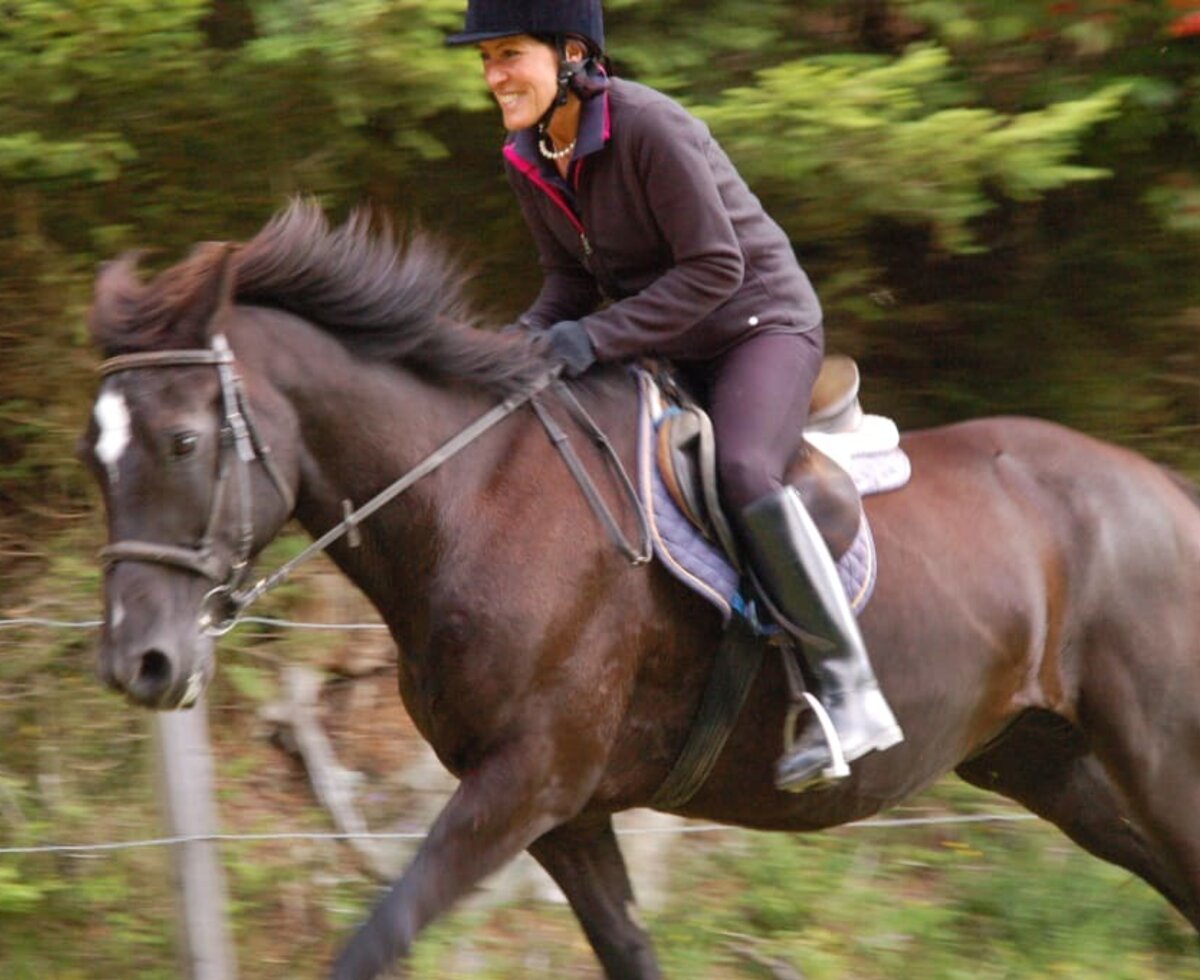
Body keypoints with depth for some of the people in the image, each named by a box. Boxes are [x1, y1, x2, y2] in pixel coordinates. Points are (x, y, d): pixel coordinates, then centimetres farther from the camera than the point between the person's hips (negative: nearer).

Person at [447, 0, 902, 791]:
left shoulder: (650, 129, -25)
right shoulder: (529, 162, -1)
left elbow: (715, 267, -25)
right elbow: (570, 280, 8)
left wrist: (598, 336, -30)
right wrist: (525, 343, -13)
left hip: (761, 325, -9)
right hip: (662, 349, 9)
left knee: (744, 471, -34)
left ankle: (850, 691, -29)